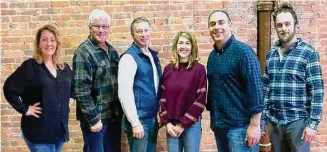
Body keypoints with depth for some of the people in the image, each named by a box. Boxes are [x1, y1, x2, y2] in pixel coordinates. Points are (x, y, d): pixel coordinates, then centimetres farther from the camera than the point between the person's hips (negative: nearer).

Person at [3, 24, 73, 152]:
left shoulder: (64, 68, 8)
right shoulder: (30, 66, -9)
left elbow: (71, 91, 19)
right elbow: (9, 88, -15)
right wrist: (24, 109, -15)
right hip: (39, 131, -5)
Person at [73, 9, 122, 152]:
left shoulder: (112, 50, 8)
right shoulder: (84, 52, -14)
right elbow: (81, 89, -19)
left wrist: (120, 110, 10)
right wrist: (93, 119, -19)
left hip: (114, 114, 7)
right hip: (95, 116, -7)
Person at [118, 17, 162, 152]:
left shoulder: (153, 55, 9)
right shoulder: (129, 57, -14)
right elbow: (124, 93, -19)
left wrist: (159, 112, 12)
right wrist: (135, 122, -19)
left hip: (153, 117, 7)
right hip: (139, 119, -7)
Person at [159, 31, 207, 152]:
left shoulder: (199, 69, -6)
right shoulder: (168, 69, 4)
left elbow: (201, 100, -9)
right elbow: (163, 97, 5)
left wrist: (183, 124, -10)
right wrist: (167, 122, -4)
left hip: (191, 124, -3)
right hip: (171, 124, 3)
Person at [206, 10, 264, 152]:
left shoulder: (243, 51, -13)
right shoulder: (212, 55, 8)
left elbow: (255, 87, -17)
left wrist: (255, 125, -19)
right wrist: (213, 118, 16)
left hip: (240, 125, -7)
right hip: (219, 124, 7)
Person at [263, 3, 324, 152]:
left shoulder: (308, 53, -6)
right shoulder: (271, 54, 7)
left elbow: (317, 90, -9)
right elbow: (266, 87, 10)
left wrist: (313, 123, -14)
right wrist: (261, 118, 6)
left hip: (297, 121, -4)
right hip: (273, 121, 4)